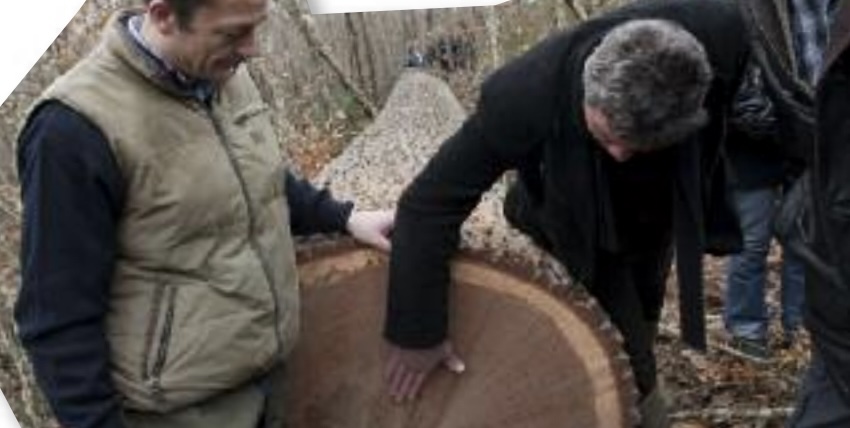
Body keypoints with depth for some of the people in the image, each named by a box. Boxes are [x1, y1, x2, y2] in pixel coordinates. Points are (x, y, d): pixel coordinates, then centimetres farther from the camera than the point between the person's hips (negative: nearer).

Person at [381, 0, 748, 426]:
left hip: (658, 222, 3)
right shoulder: (523, 95, -43)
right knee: (627, 377, -2)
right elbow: (430, 202, -35)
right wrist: (416, 330, -32)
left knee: (642, 321, 27)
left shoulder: (720, 34, -38)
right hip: (580, 235, -3)